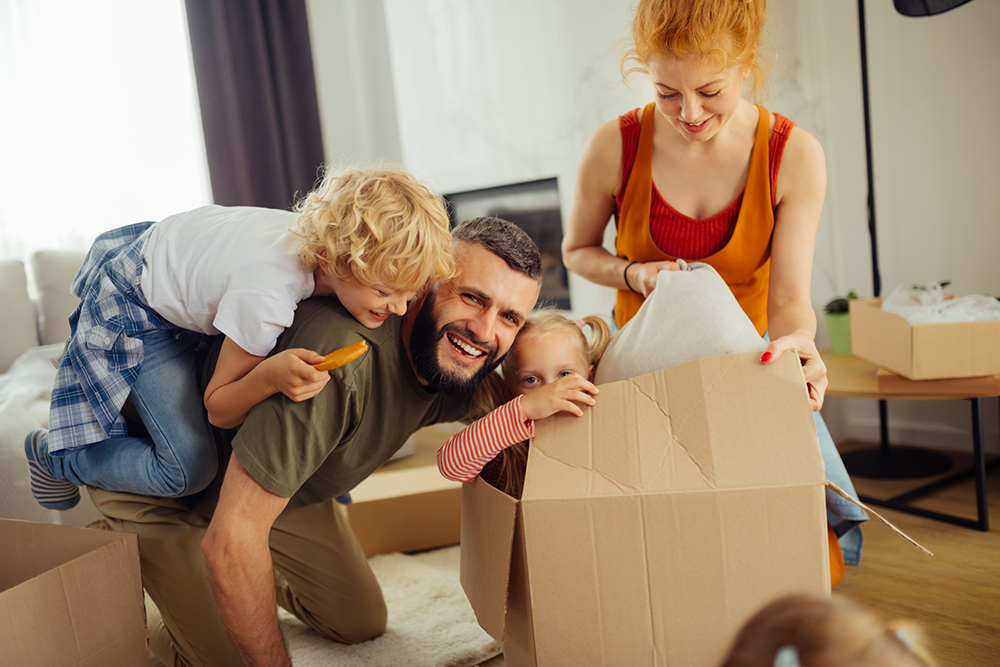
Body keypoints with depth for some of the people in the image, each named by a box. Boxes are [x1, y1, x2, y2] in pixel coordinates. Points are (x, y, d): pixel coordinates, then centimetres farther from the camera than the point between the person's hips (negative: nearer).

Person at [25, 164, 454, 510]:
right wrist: (269, 376, -45)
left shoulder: (333, 237, -24)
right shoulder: (265, 298, -43)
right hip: (135, 304, -7)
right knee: (188, 470, -12)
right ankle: (51, 454, 13)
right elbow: (218, 411, -26)